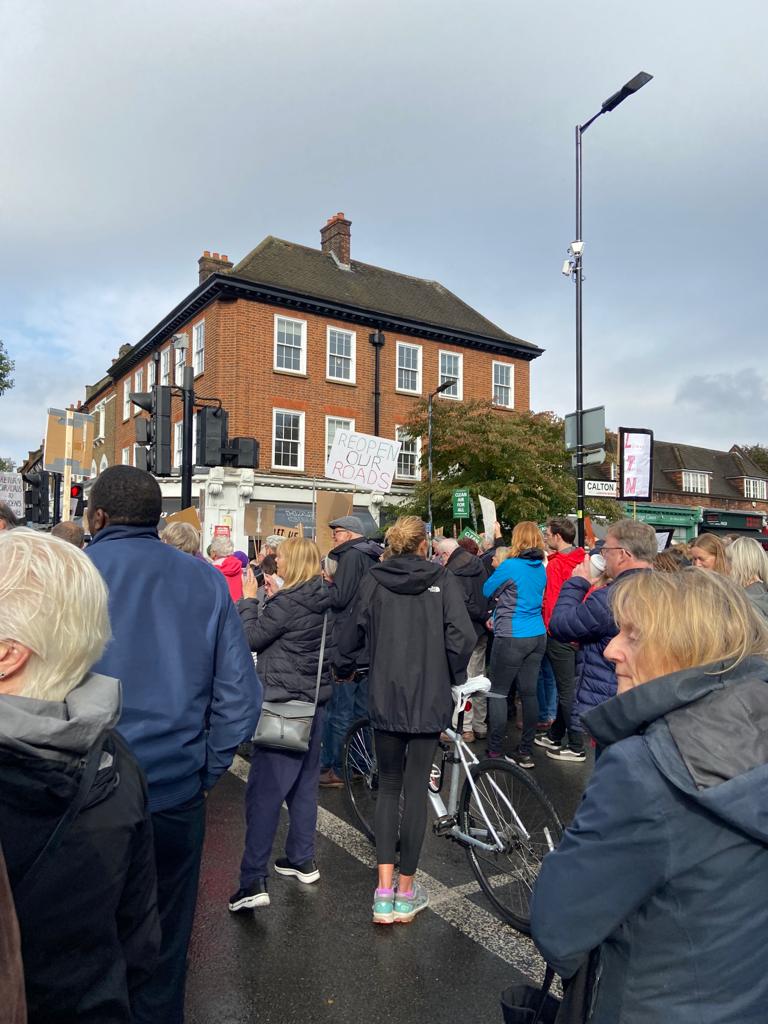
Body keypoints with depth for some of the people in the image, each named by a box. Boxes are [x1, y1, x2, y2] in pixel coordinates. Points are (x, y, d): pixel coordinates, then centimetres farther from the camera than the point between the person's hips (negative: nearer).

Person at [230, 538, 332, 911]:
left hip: (282, 703, -8)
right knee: (304, 784, 18)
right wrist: (272, 599, 11)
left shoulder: (288, 602, -18)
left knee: (264, 792, -3)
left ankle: (253, 880, -1)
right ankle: (302, 860, 29)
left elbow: (251, 637, -12)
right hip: (314, 702, 8)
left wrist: (249, 599, -2)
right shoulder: (323, 602, 5)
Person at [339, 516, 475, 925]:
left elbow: (348, 641, 0)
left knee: (388, 787, 16)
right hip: (429, 699, -1)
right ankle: (406, 892, 21)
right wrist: (453, 676, 2)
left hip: (385, 698, 1)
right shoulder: (442, 579, -5)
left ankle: (384, 892, 13)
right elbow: (462, 637, -14)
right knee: (416, 789, 10)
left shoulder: (372, 580, -2)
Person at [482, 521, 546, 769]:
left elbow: (486, 591, -3)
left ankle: (494, 751, 7)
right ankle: (526, 751, 17)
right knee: (529, 692, 10)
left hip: (511, 637, -7)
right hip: (537, 636, 7)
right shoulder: (541, 568, 7)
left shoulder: (510, 566, -14)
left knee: (498, 693, 3)